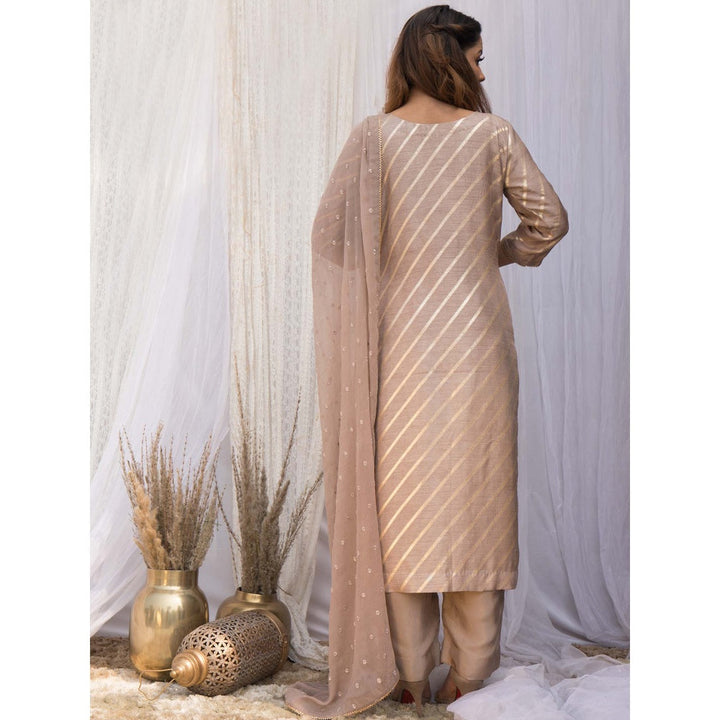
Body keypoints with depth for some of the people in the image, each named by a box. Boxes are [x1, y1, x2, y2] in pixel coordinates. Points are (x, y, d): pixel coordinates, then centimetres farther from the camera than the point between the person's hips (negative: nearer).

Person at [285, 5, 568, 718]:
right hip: (474, 336, -1)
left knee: (402, 496, 9)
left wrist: (378, 281, 8)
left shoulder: (372, 136, 0)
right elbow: (549, 219, 1)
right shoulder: (490, 133, -1)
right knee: (474, 497, 8)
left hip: (398, 338, 1)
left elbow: (330, 231, -7)